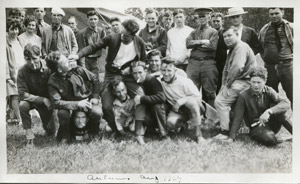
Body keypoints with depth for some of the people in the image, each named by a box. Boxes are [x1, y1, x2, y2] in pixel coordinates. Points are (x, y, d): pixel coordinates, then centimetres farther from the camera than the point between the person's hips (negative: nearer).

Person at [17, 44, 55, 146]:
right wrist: (42, 99, -31)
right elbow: (22, 94, -26)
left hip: (46, 101, 1)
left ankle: (47, 123, 36)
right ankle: (29, 132, -14)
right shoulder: (22, 72, -21)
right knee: (23, 105, -36)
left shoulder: (48, 68, -21)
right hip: (31, 99, 0)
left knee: (51, 132, -2)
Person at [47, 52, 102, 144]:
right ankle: (65, 136, -2)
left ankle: (94, 133, 6)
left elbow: (94, 80, 1)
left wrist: (95, 97, -7)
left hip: (88, 100, 1)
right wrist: (77, 104, -30)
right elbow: (56, 102, -25)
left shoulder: (77, 70, -13)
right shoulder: (53, 82, -17)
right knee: (62, 113, -33)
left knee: (96, 113, -29)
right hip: (71, 105, -1)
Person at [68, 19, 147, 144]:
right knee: (106, 106, -6)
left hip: (129, 74, 1)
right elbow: (94, 47, -12)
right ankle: (116, 132, 18)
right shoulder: (112, 38, -14)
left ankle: (139, 133, -12)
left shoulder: (139, 42, -8)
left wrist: (132, 68, -11)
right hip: (112, 73, 0)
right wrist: (78, 55, -24)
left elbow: (143, 60, 6)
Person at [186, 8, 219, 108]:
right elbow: (188, 43, 3)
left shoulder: (213, 32, 8)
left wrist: (196, 44, -1)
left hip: (208, 63, -3)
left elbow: (213, 45, -9)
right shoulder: (194, 32, 20)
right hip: (193, 62, 3)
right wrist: (203, 42, -5)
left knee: (210, 91, 0)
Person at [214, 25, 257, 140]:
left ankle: (225, 132, -12)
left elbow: (237, 68, -26)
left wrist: (228, 83, -16)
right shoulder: (232, 49, 21)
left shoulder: (241, 47, -13)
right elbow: (226, 69, 20)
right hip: (236, 81, 10)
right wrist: (224, 84, 6)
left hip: (243, 82, -10)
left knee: (220, 101, -16)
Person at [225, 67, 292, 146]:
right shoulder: (244, 96, -9)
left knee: (279, 108, -27)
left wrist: (269, 111, -34)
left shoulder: (269, 91, -4)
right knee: (268, 139, -37)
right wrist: (231, 138, -14)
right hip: (256, 127, -3)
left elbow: (286, 103, -19)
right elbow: (237, 118, -7)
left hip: (272, 124, 3)